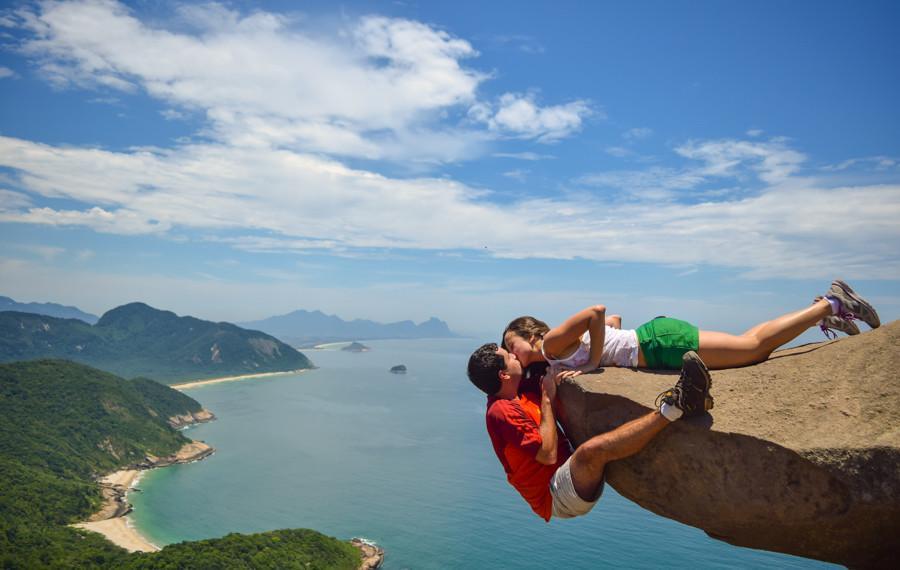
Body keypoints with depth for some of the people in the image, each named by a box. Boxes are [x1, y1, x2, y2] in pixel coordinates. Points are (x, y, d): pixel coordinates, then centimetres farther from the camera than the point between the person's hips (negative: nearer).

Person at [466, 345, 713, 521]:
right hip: (556, 495, -10)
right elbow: (548, 454, -21)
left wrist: (556, 385, -2)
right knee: (592, 449, -37)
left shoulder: (520, 396, 11)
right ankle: (673, 406, -33)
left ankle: (687, 403, -5)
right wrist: (547, 397, -14)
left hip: (574, 478, 10)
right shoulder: (501, 410, -17)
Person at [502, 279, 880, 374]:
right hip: (655, 340, 8)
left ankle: (830, 304, 7)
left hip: (660, 343, -8)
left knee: (753, 346, -4)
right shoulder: (554, 356, 15)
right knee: (752, 345, 12)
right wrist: (593, 357, 18)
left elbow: (597, 310, -26)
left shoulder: (553, 342, -11)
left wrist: (592, 363, -20)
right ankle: (823, 310, 21)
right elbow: (615, 318, 22)